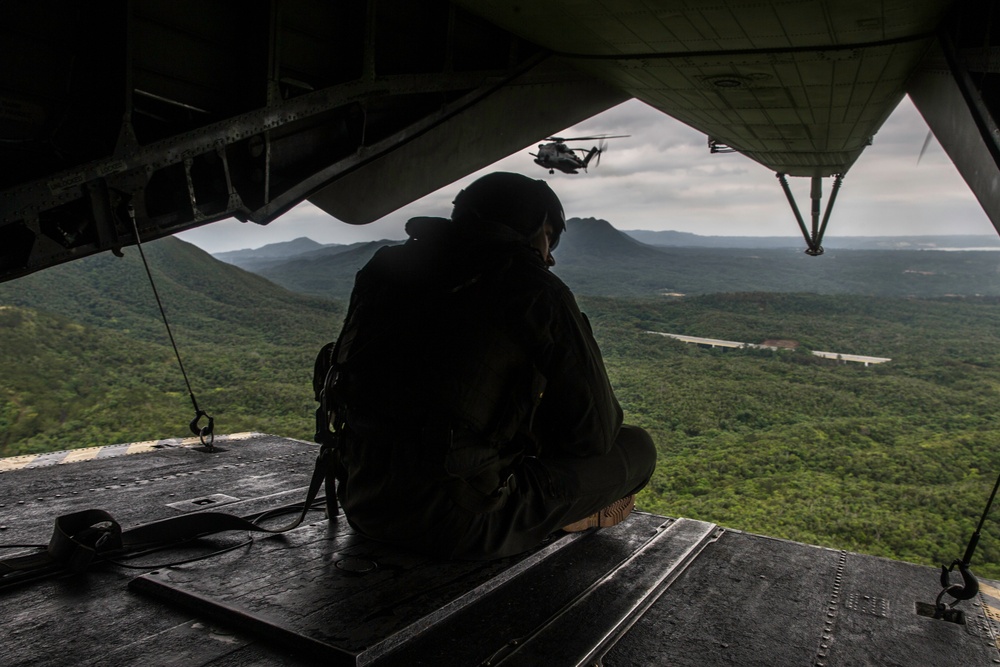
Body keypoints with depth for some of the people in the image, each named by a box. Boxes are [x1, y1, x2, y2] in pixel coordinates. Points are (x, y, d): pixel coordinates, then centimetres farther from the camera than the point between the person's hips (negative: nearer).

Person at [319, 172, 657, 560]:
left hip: (363, 507, 7)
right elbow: (594, 431, -5)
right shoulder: (536, 291, -9)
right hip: (462, 527, -7)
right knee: (636, 447, 10)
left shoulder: (386, 267, 9)